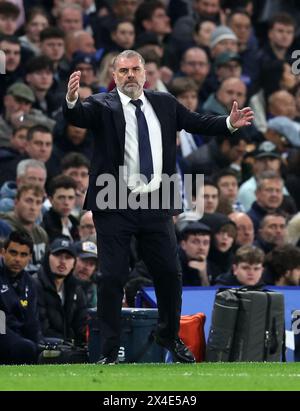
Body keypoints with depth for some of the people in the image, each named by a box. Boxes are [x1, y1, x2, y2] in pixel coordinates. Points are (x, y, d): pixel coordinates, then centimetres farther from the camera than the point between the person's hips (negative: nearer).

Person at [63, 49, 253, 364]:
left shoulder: (164, 104, 10)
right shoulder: (102, 105, -3)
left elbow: (197, 123, 12)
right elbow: (78, 116, -20)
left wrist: (230, 123, -4)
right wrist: (71, 100, -43)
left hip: (156, 206, 4)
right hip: (115, 208, -4)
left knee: (169, 274, 9)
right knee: (112, 279, -1)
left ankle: (169, 336, 31)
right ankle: (109, 351, 7)